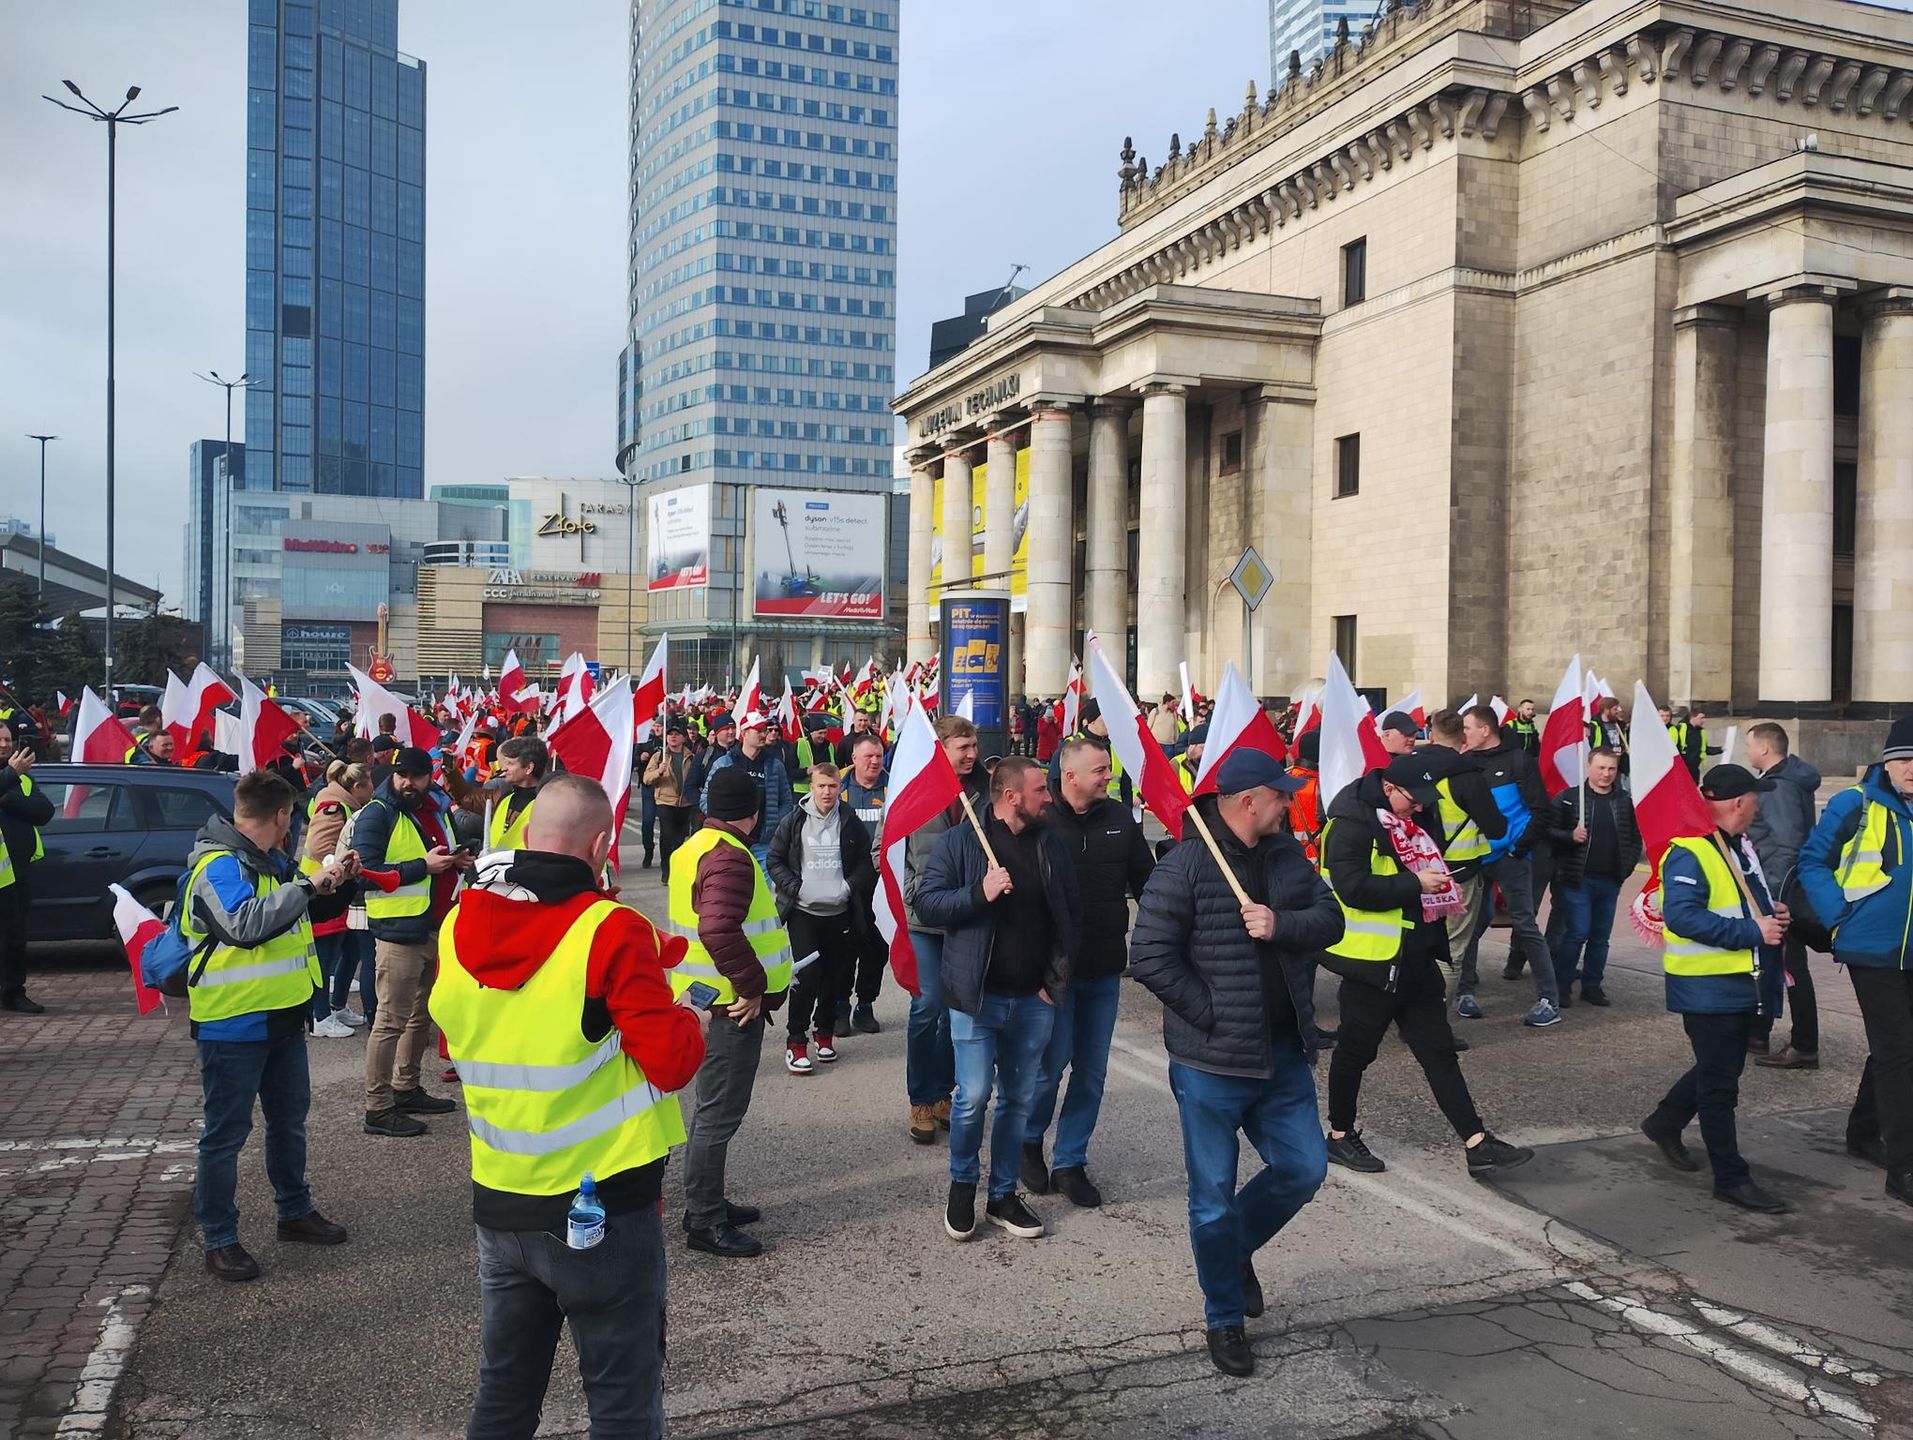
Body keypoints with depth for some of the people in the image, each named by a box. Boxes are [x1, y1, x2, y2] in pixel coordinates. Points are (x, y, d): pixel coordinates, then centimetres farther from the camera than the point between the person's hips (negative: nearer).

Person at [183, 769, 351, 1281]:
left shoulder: (270, 862, 10)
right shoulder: (219, 867, -19)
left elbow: (292, 913, 27)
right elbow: (246, 923, -36)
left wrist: (331, 880, 14)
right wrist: (307, 885, -30)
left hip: (283, 1017, 9)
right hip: (233, 1024, -9)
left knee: (289, 1119, 20)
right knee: (226, 1133, 2)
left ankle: (295, 1211, 34)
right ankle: (218, 1238, 13)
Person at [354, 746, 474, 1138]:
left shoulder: (435, 811, 14)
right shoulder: (376, 815, -11)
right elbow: (367, 870, -21)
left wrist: (457, 861, 6)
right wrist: (424, 866, -22)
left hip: (436, 929, 9)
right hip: (400, 931, -9)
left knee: (421, 1015, 18)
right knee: (391, 1021, -5)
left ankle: (406, 1090, 32)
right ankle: (378, 1109, 2)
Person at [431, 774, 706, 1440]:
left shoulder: (459, 924, -1)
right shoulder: (614, 932, -19)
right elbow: (671, 1063, -19)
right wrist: (691, 1023, 2)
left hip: (498, 1203, 6)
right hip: (604, 1210, -5)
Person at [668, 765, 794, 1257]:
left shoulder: (696, 847, 12)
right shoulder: (729, 857, -20)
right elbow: (719, 929, -34)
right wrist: (753, 986, -23)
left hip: (705, 996, 10)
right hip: (731, 1007, -10)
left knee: (714, 1107, 20)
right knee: (719, 1113, -2)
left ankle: (709, 1203, 31)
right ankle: (705, 1222, 7)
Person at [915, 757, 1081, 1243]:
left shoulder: (1051, 844, 6)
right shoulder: (960, 841, -5)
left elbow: (1071, 914, 11)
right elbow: (927, 902, -7)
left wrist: (1057, 977, 4)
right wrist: (980, 893, -21)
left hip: (1034, 999, 4)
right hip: (978, 996, -4)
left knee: (1018, 1099, 11)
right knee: (973, 1096, -5)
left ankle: (1003, 1194, 25)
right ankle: (962, 1186, 19)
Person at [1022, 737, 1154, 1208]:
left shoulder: (1119, 819, 3)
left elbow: (1145, 882, 11)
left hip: (1105, 969, 5)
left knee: (1092, 1070, 9)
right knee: (1052, 1062, -1)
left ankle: (1070, 1162, 22)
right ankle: (1029, 1143, 25)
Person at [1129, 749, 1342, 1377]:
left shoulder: (1287, 854, 5)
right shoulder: (1185, 866, -15)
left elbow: (1330, 919, 1)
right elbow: (1150, 959, -17)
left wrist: (1281, 925, -19)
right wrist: (1212, 1016, -16)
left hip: (1284, 1056, 6)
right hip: (1211, 1064, -6)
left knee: (1303, 1169, 14)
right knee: (1214, 1197, 6)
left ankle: (1236, 1248, 41)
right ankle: (1225, 1318, 26)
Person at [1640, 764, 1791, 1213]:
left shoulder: (1739, 846, 12)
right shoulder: (1689, 851, -19)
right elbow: (1681, 916, -29)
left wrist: (1771, 914, 3)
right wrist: (1752, 931, -27)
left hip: (1743, 983, 10)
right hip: (1709, 986, -10)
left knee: (1722, 1070, 22)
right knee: (1719, 1083, 0)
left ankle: (1664, 1123, 40)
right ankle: (1731, 1178, 9)